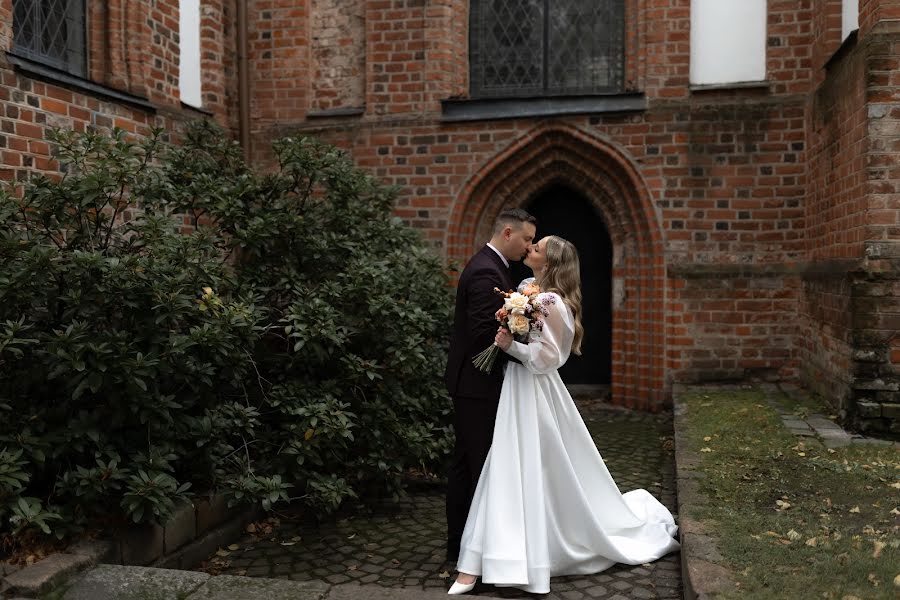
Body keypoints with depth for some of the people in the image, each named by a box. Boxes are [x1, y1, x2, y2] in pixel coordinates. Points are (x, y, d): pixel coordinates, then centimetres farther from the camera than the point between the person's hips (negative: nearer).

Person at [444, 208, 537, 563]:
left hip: (469, 381, 11)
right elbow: (484, 336, -24)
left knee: (465, 464, 15)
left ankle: (459, 543, 25)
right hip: (478, 385, -11)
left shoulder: (487, 265, 14)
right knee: (482, 467, -2)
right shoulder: (487, 273, -19)